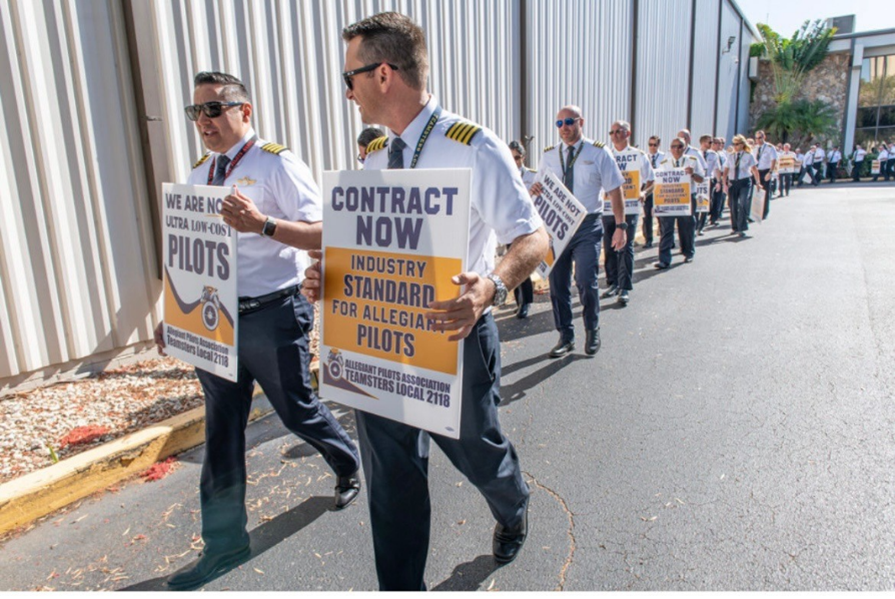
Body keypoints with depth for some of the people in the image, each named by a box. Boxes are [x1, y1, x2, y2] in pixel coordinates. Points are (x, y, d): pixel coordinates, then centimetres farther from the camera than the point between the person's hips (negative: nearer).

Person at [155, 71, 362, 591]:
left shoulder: (277, 163, -10)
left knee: (298, 410, 10)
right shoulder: (200, 174, 12)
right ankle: (225, 542, 29)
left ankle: (349, 463, 43)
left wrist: (262, 224, -34)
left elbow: (322, 233, -19)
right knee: (221, 432, 12)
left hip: (271, 317, -6)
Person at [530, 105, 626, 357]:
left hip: (587, 225, -3)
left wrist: (620, 225, -4)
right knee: (558, 284, 6)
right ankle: (565, 337, 22)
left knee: (586, 281, -12)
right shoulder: (549, 155, 10)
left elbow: (614, 190, 1)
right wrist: (535, 190, -8)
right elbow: (540, 187, 17)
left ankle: (592, 331, 14)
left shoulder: (599, 152, 1)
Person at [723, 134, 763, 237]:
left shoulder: (749, 156, 1)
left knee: (742, 204, -16)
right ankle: (734, 227, 24)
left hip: (744, 182, -3)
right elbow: (726, 171, 6)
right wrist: (725, 183, -7)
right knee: (733, 205, 7)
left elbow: (754, 169, 2)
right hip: (732, 182, 3)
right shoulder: (731, 156, 8)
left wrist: (758, 183, -4)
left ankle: (742, 228, -12)